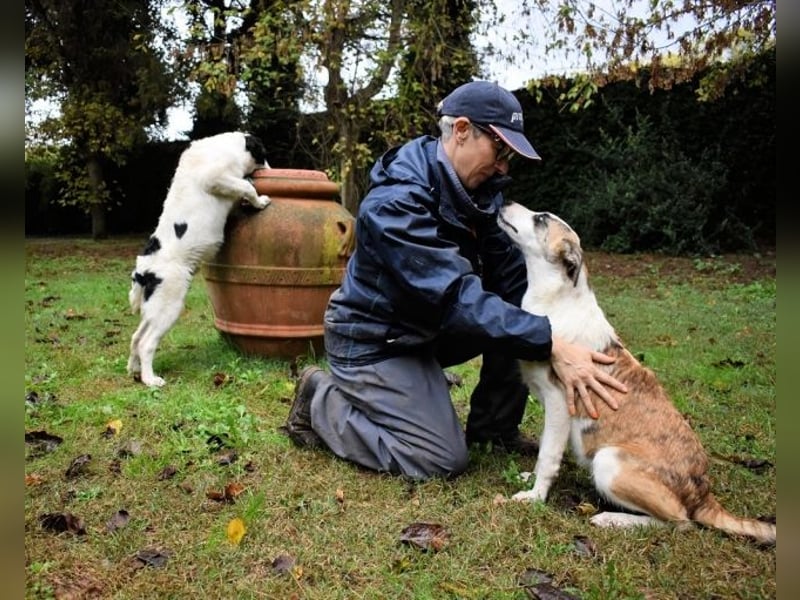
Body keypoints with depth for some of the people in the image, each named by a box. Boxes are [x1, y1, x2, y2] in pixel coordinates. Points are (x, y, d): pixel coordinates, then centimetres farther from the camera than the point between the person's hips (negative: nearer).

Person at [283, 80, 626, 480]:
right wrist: (552, 346, -42)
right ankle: (322, 401, 6)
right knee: (443, 460, -9)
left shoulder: (479, 187, -4)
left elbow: (510, 272, -6)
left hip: (427, 326, 8)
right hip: (375, 339, -8)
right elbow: (456, 296, -38)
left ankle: (494, 425, 8)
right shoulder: (396, 200, -30)